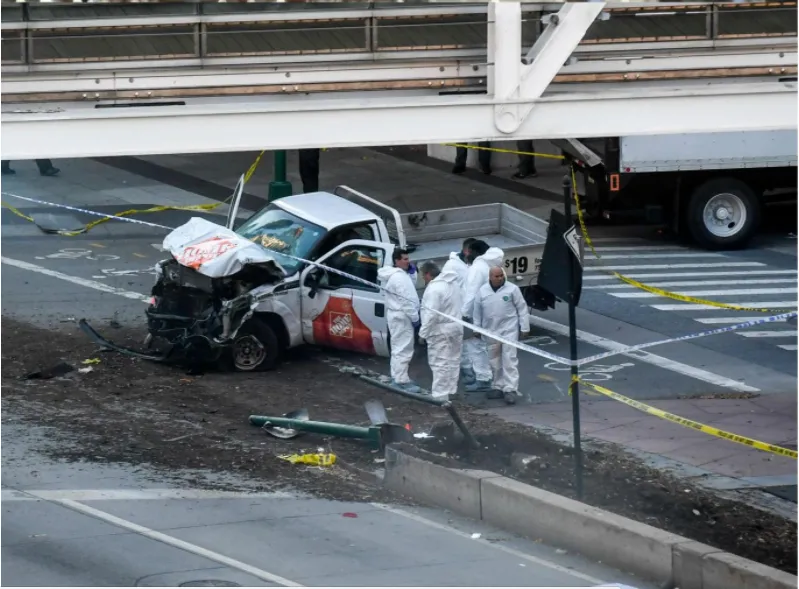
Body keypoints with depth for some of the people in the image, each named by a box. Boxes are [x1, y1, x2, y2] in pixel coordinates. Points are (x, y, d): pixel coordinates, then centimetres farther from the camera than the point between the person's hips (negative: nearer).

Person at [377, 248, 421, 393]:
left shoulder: (397, 275, 12)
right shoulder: (399, 278, -21)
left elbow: (408, 294, 14)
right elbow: (405, 300, -24)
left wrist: (411, 273, 3)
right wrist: (415, 317, -18)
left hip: (398, 315, 11)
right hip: (401, 317, -11)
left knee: (398, 348, 18)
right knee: (404, 349, -9)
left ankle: (397, 377, 27)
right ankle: (402, 381, -9)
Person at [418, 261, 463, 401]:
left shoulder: (434, 289, -21)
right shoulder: (453, 283, 9)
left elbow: (430, 314, -25)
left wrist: (423, 333, -18)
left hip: (440, 331, -10)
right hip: (456, 327, 10)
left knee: (440, 363, -7)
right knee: (452, 361, 18)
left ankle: (440, 396, -7)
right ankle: (451, 389, 28)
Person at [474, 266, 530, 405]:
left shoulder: (512, 289, -6)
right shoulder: (482, 291, 3)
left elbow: (522, 309, -3)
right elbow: (477, 312, 12)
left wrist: (524, 328, -5)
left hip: (509, 330, -4)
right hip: (491, 331, 4)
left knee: (509, 360, -10)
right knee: (495, 362, 12)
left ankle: (511, 390, -12)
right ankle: (499, 387, 24)